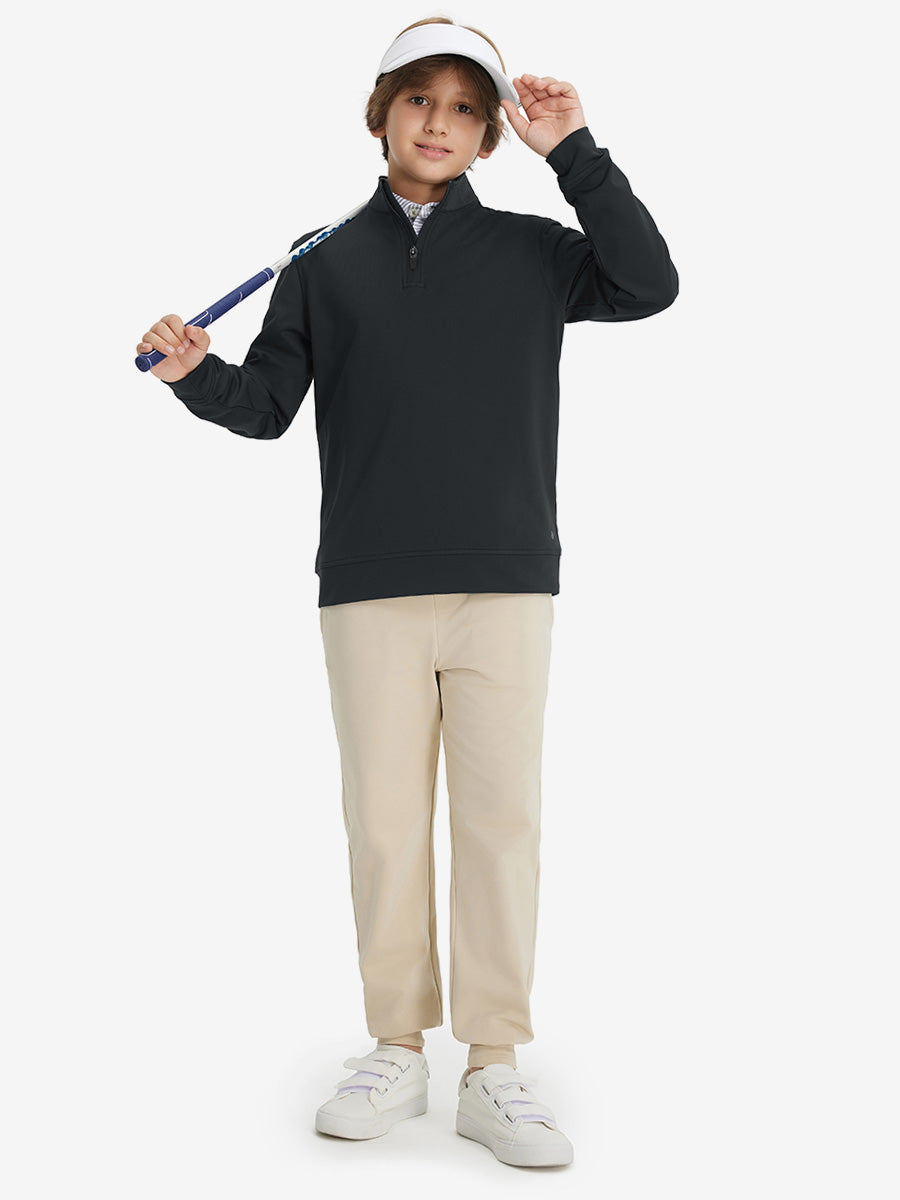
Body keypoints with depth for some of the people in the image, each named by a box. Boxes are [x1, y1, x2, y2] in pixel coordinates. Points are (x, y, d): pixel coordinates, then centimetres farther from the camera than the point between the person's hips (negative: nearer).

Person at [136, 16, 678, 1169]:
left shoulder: (530, 251, 10)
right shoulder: (324, 265, 12)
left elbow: (649, 286, -3)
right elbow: (266, 404, 8)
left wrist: (573, 154, -4)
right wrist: (196, 373, -13)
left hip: (504, 583, 0)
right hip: (369, 589, 1)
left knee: (500, 818, -2)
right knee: (383, 818, 4)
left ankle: (494, 1069, 8)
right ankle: (396, 1053, 17)